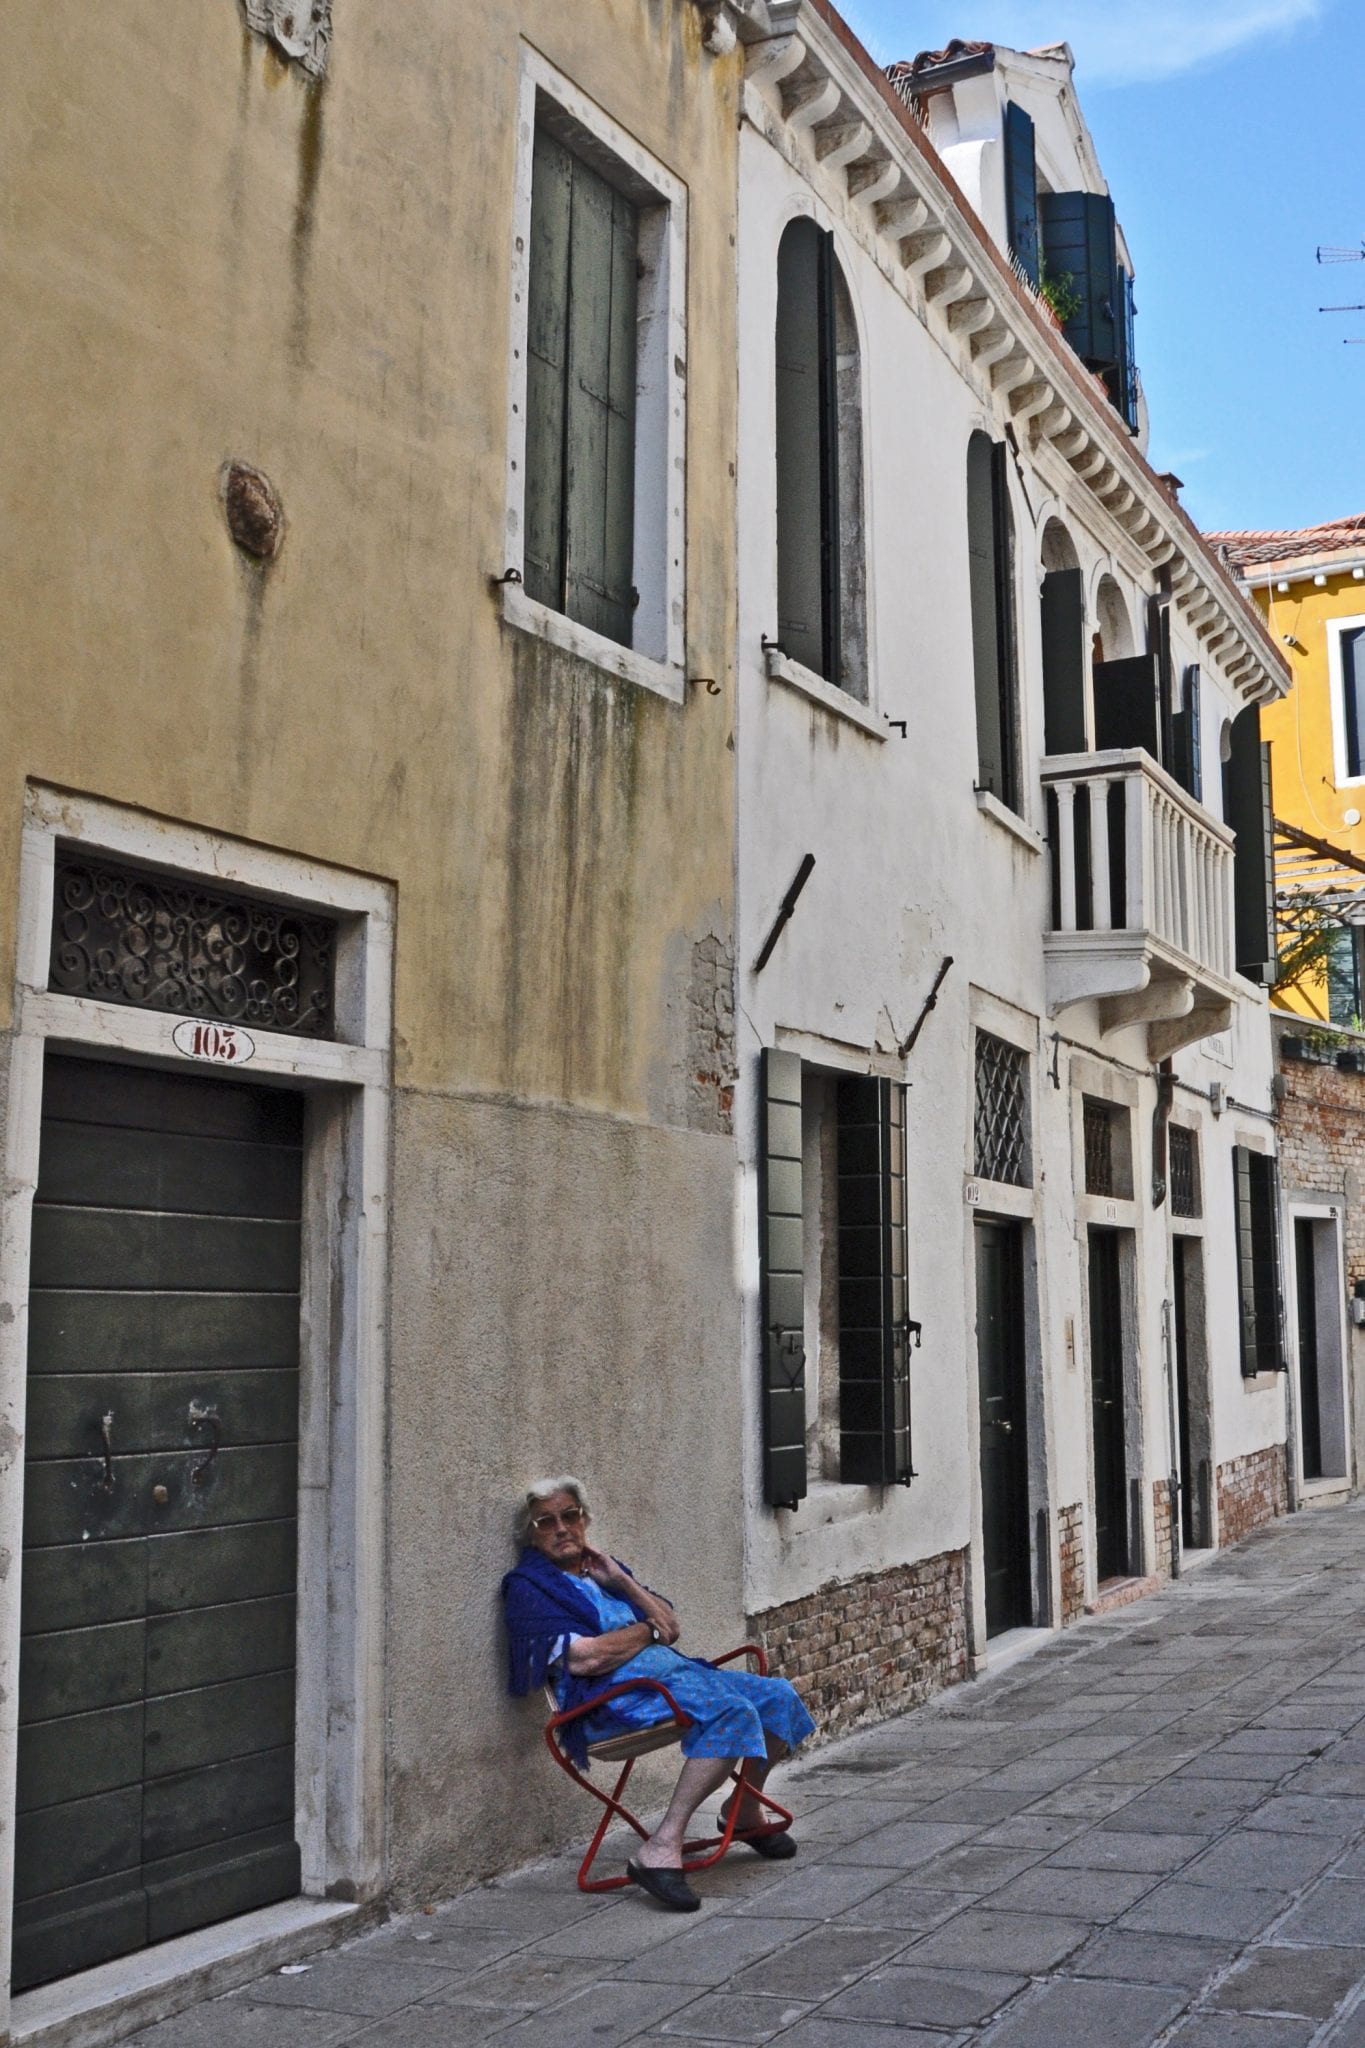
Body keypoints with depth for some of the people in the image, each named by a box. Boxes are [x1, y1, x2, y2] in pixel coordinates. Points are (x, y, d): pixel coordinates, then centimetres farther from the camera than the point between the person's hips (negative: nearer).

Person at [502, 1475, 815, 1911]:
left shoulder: (601, 1569, 22)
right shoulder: (529, 1586, -1)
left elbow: (672, 1627, 15)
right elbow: (583, 1659, -15)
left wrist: (621, 1581, 3)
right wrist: (649, 1630, -1)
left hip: (675, 1670, 8)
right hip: (613, 1695, -8)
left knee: (778, 1696, -1)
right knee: (732, 1711, -32)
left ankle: (745, 1809, 23)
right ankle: (661, 1850, -35)